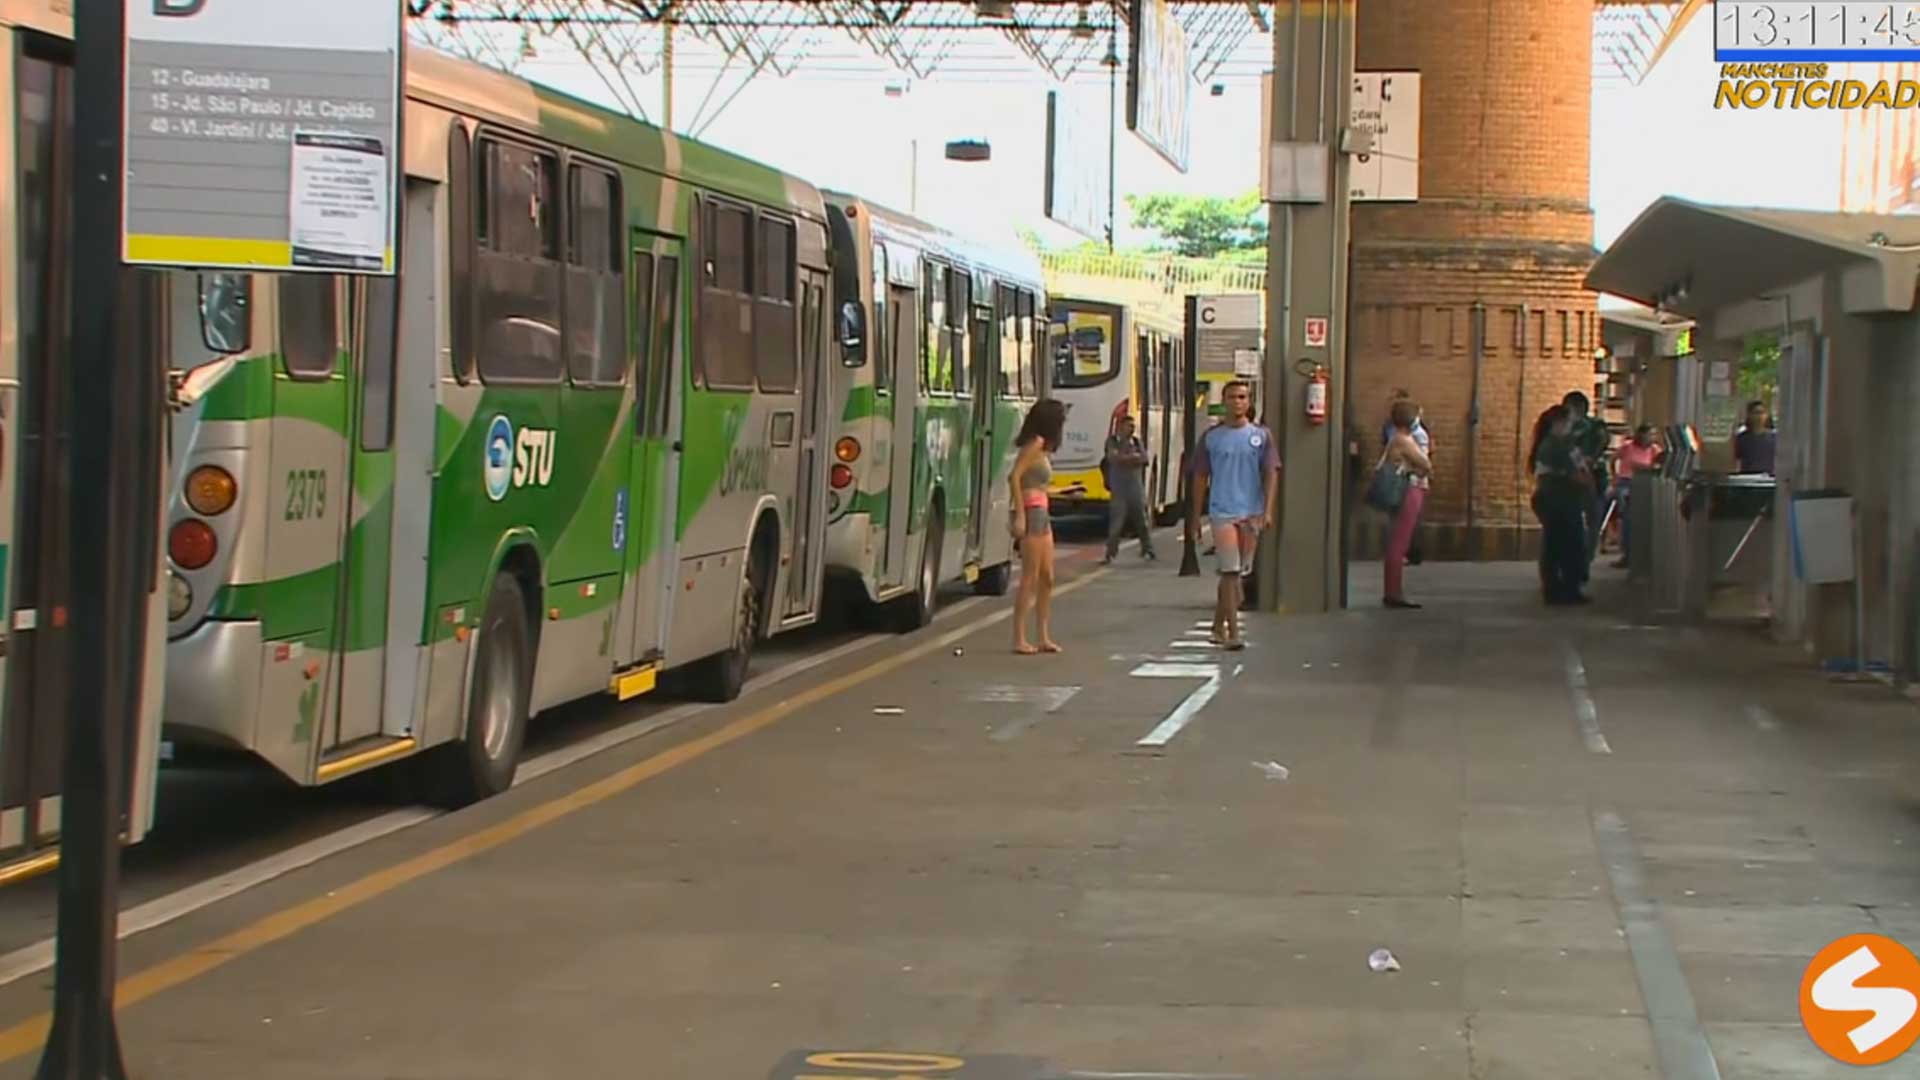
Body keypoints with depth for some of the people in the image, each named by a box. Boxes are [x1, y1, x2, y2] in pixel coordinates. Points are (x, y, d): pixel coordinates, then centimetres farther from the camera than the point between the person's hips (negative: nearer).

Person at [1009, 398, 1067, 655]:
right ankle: (1019, 639, -7)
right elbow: (1015, 476, -18)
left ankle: (1044, 637, 14)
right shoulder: (1036, 443, -10)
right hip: (1031, 513, -10)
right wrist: (1019, 516, -23)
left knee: (1047, 578, 10)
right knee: (1030, 578, -8)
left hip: (1042, 515, 10)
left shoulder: (1043, 447, 17)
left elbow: (1039, 487, 13)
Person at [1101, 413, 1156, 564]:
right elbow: (1113, 457, -18)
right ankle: (1110, 554, -3)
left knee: (1142, 521, 11)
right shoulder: (1112, 441, 0)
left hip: (1137, 489, 4)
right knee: (1115, 523, -7)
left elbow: (1145, 459, -3)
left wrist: (1125, 458, -11)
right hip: (1118, 490, -4)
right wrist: (1134, 456, -10)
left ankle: (1149, 550, 25)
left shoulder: (1137, 441, 10)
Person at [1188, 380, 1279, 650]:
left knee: (1237, 573, 11)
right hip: (1222, 511, -2)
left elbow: (1271, 473, 2)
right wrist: (1196, 515, 8)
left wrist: (1269, 510, -9)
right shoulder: (1211, 437, 4)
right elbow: (1200, 477, 9)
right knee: (1230, 572, -11)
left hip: (1252, 512, 2)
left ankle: (1218, 625, 26)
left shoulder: (1262, 436, 5)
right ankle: (1232, 632, -13)